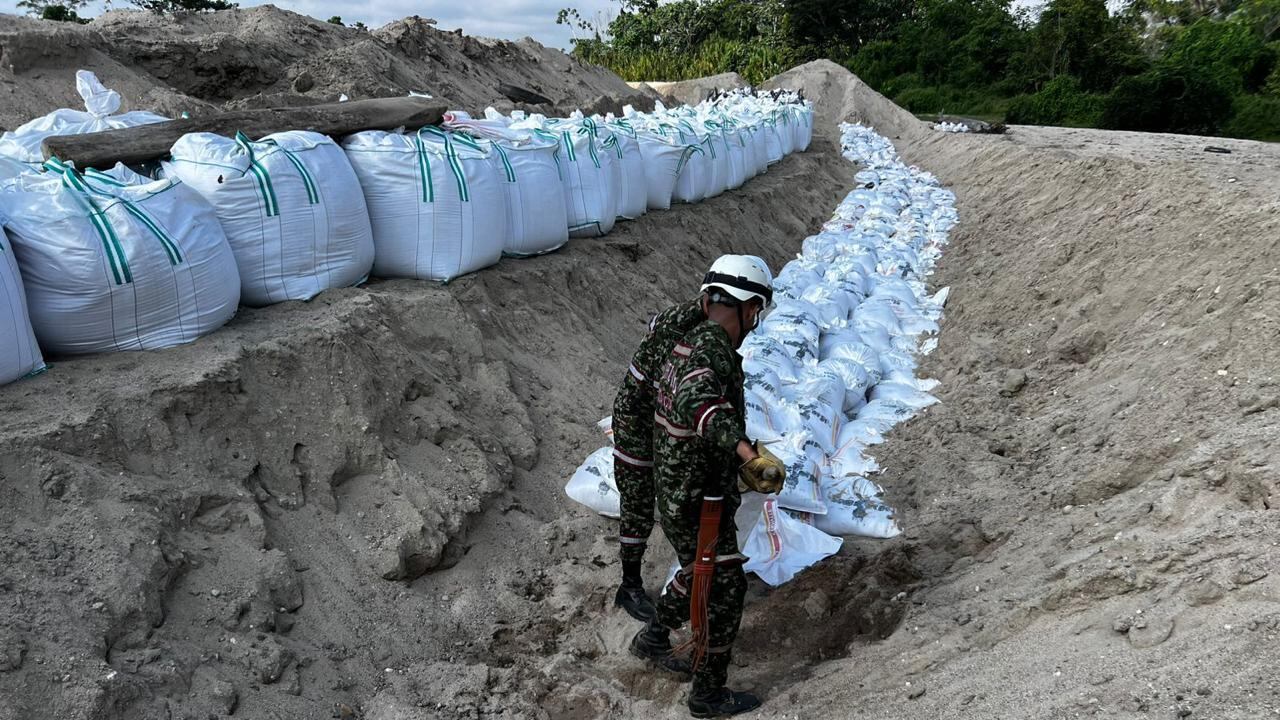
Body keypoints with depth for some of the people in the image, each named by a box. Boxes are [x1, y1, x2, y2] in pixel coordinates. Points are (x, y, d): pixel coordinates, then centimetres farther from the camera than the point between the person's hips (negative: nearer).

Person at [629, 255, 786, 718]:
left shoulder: (694, 340, 4)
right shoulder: (710, 349, -26)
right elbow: (696, 405, -48)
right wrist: (749, 453, -58)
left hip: (680, 491, 9)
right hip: (697, 501, -9)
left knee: (700, 573, 29)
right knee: (724, 590, 7)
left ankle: (652, 640, 47)